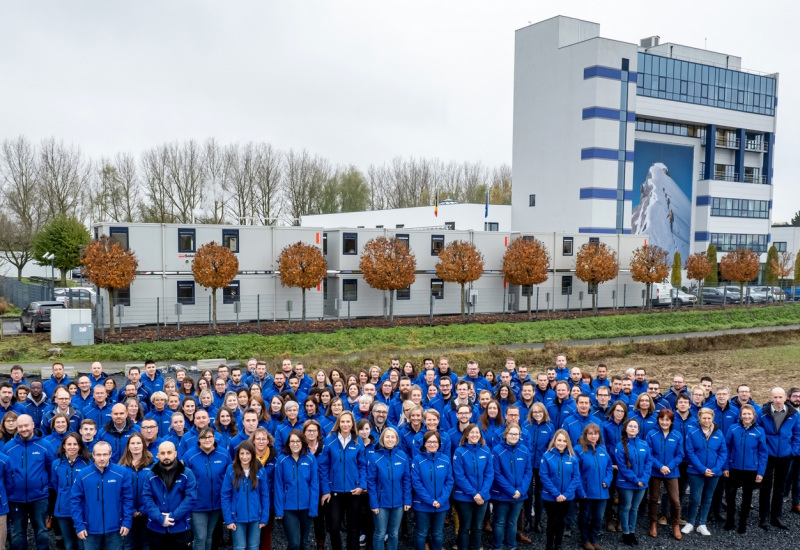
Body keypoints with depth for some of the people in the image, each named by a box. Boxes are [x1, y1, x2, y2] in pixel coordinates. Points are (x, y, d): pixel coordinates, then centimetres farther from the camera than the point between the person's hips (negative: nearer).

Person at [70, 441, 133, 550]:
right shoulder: (83, 474, -7)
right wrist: (79, 525, -7)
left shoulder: (122, 473, -7)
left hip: (114, 529, 0)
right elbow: (75, 500, -3)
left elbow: (128, 498, -3)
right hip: (91, 529, 0)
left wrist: (127, 522, -7)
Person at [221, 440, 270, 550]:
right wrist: (228, 519, -11)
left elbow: (265, 495, 0)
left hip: (255, 517, 2)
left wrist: (264, 518, -3)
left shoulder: (260, 470, -5)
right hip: (237, 517, -2)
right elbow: (225, 496, -7)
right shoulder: (231, 470, -9)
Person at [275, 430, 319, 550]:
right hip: (288, 508, -2)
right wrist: (279, 510, -8)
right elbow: (278, 486, -5)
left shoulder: (310, 459, -4)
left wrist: (313, 508, -8)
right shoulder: (282, 460, -7)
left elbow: (314, 484, -3)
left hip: (306, 507, 2)